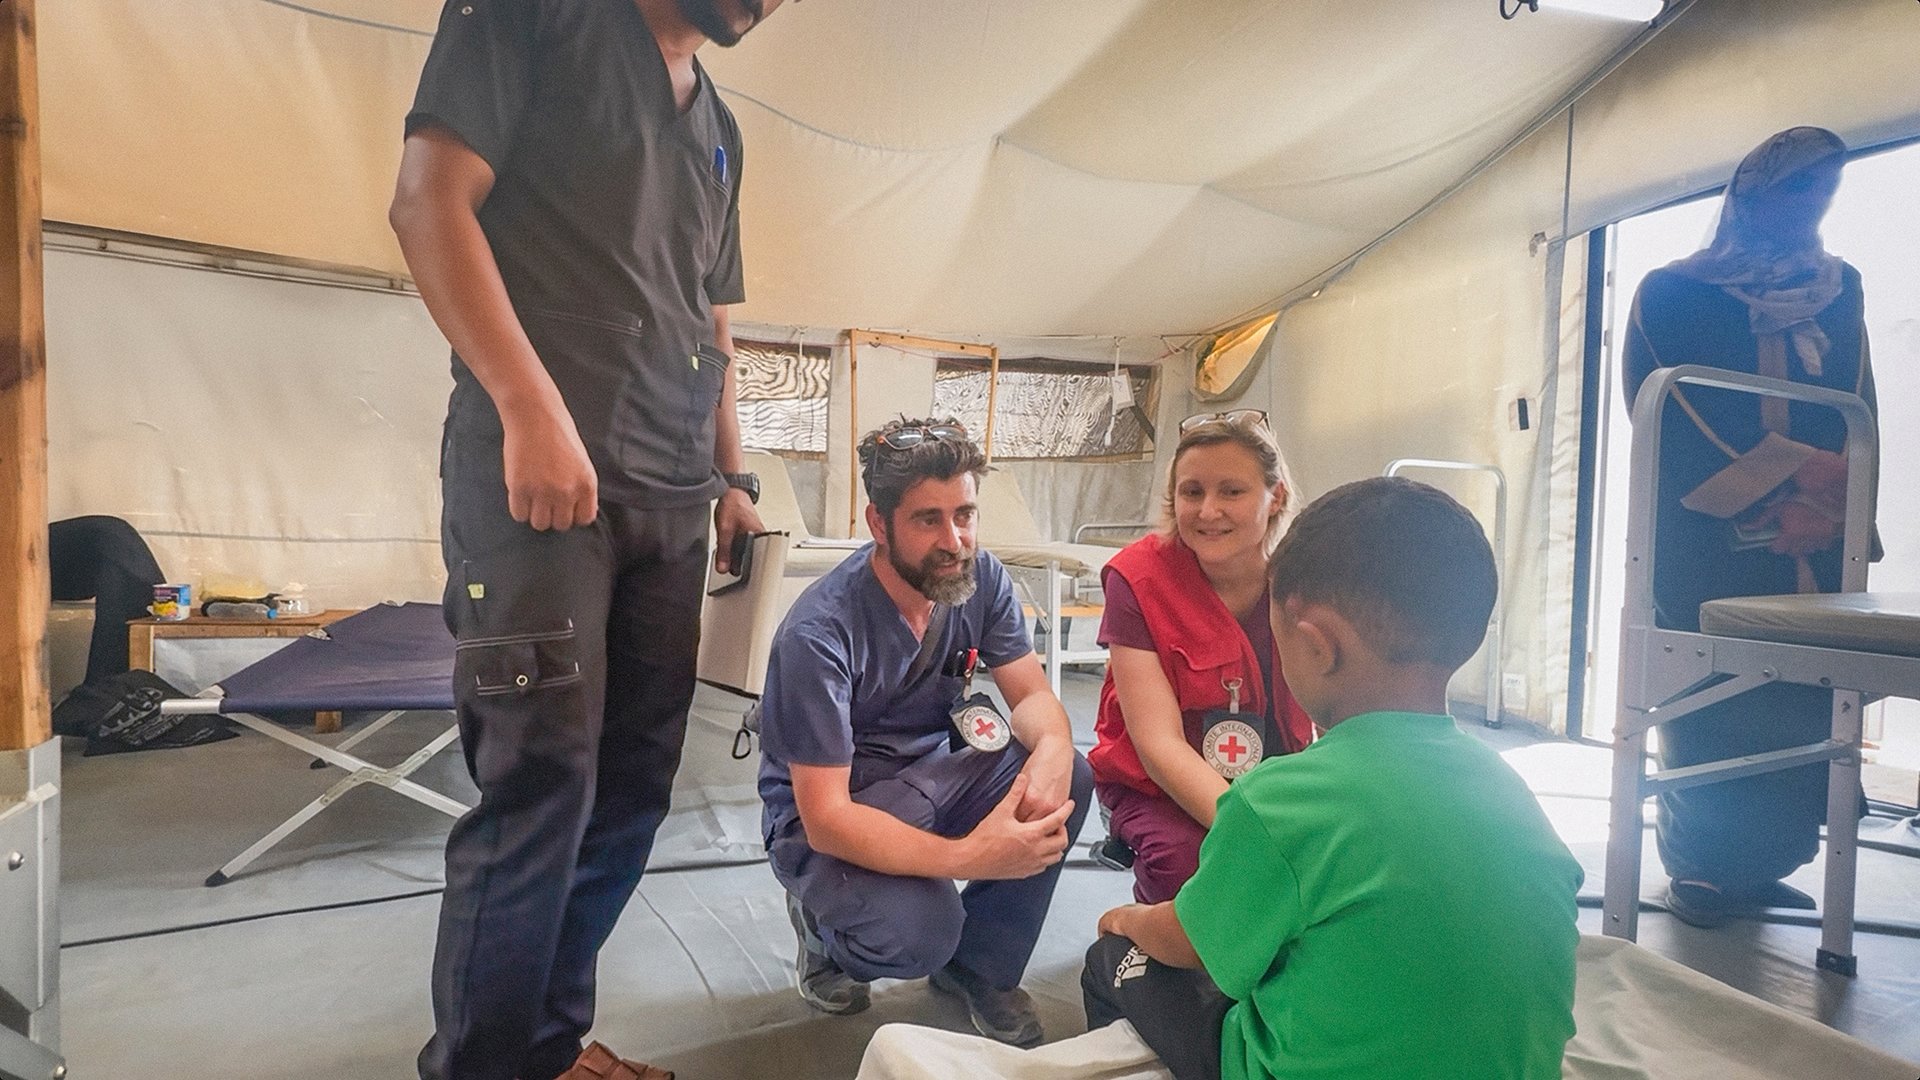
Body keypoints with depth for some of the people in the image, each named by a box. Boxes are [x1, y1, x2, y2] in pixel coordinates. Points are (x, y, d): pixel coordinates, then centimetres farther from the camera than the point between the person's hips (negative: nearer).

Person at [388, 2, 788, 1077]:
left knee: (634, 783, 8)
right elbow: (430, 197, -7)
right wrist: (532, 405, -17)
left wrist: (733, 481, 17)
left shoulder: (720, 130, 24)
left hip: (673, 500, 7)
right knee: (541, 783, -7)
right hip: (536, 468, -7)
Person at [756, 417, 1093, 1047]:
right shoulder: (819, 632, -28)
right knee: (918, 929, -32)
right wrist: (966, 856, -42)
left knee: (1068, 779, -20)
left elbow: (1033, 696, -7)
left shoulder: (980, 578, -11)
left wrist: (1052, 749, -33)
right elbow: (825, 817, -28)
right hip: (828, 815, -5)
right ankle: (823, 925, 6)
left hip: (928, 776, 6)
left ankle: (980, 965, 4)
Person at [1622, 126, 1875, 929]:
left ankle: (1758, 865, 15)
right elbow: (1668, 425, -7)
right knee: (1707, 706, -3)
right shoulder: (1672, 292, 2)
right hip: (1706, 547, -4)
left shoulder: (1840, 290, 16)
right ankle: (1697, 868, 9)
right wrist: (1770, 505, -13)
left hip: (1813, 553, 5)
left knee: (1804, 709, 1)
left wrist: (1829, 509, -6)